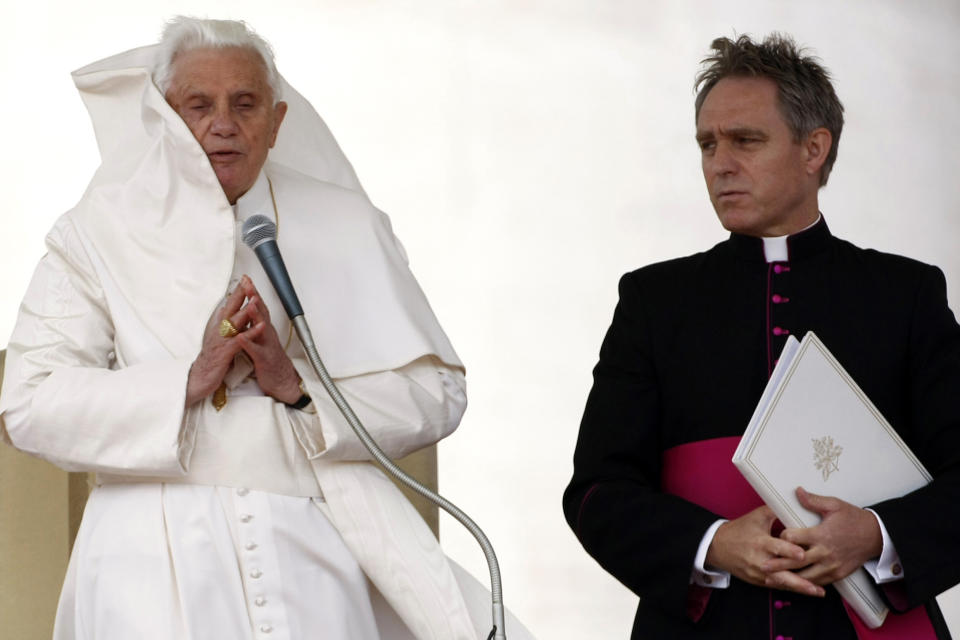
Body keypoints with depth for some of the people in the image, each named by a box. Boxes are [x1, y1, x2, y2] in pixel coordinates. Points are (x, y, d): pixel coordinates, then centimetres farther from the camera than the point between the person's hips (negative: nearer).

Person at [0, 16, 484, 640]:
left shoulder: (348, 229, 12)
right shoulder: (100, 233, 8)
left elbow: (437, 393, 5)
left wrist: (297, 384, -9)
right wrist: (189, 379, -12)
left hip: (307, 554, 1)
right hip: (157, 566, -1)